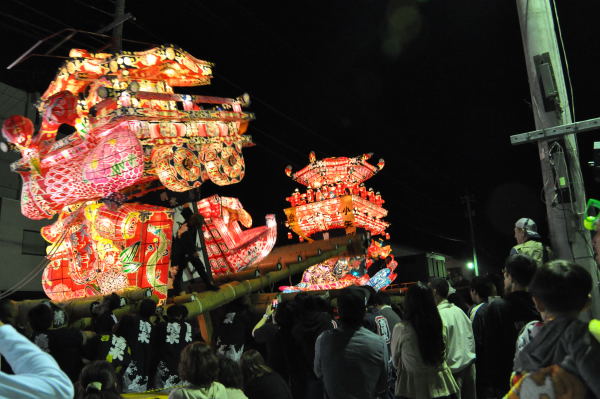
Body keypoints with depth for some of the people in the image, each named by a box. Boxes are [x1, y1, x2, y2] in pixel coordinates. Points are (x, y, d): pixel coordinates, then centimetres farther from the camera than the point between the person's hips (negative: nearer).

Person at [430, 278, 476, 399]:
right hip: (469, 363, 8)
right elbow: (471, 336, 11)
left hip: (454, 368, -7)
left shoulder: (440, 315, -17)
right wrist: (469, 355, 19)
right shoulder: (458, 310, 5)